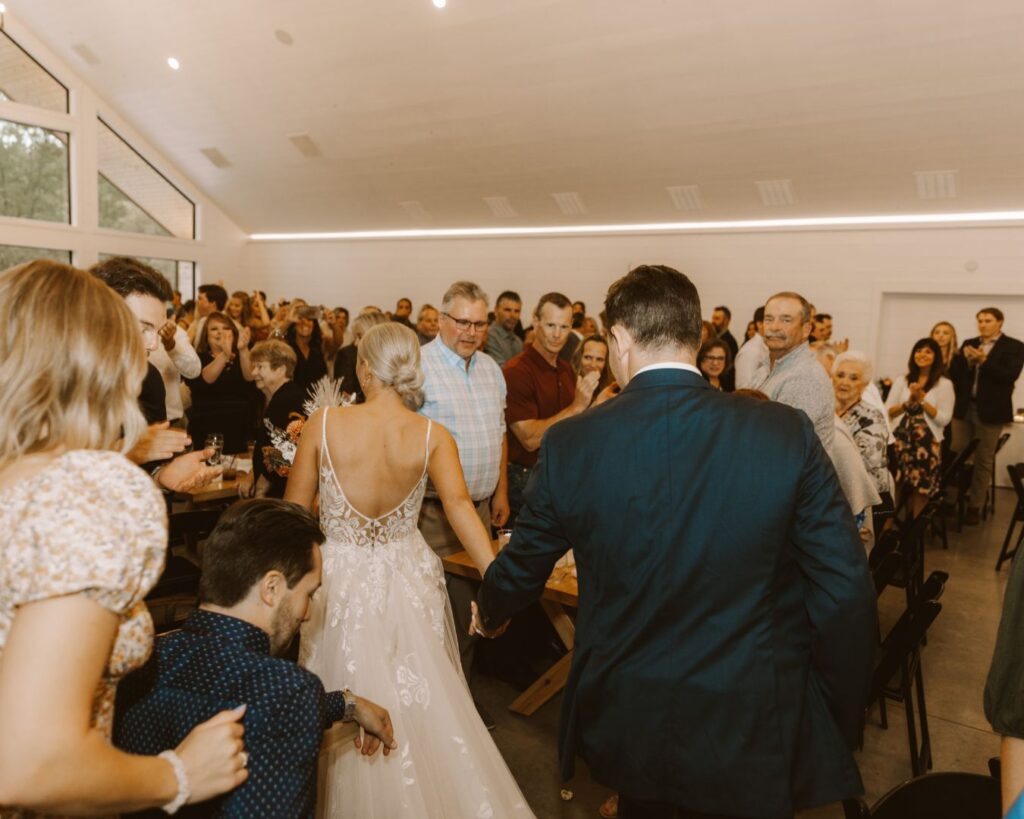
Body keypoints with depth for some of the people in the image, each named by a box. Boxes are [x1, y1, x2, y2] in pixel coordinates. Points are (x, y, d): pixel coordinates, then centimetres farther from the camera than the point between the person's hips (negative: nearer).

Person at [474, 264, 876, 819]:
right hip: (753, 731, 0)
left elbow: (520, 569, -1)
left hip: (629, 729, 1)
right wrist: (841, 722, 3)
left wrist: (488, 613, 22)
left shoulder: (570, 444, -15)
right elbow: (845, 591, -12)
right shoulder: (788, 434, -15)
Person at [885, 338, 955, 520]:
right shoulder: (902, 380, 12)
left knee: (921, 489, -3)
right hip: (901, 440, 2)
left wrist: (922, 399, -9)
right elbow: (888, 412, 5)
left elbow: (944, 419, -5)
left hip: (927, 443, -1)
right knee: (894, 487, -8)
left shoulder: (944, 384, 4)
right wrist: (908, 402, -8)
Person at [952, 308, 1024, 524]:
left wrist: (984, 361, -21)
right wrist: (968, 360, -13)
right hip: (965, 407, 4)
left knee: (983, 460, 4)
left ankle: (975, 506, 12)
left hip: (990, 410, -4)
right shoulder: (969, 343, 11)